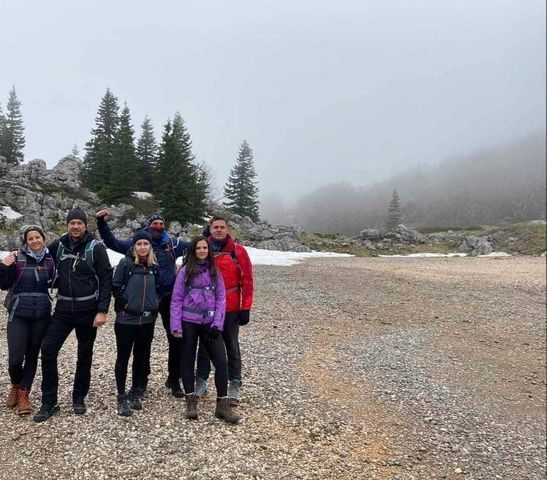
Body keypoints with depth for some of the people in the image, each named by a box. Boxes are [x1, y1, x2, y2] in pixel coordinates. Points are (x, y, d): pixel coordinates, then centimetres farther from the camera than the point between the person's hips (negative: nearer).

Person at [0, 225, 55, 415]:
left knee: (32, 356, 8)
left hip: (41, 315, 2)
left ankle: (23, 394, 23)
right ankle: (16, 385, 25)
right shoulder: (17, 258, -4)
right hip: (18, 315, -2)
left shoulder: (50, 260, 4)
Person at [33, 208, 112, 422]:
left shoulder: (96, 248, -8)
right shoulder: (58, 245, 3)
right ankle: (48, 402, 8)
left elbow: (106, 280, -10)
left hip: (88, 310, -3)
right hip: (63, 308, 3)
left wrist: (102, 311, -15)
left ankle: (79, 398, 26)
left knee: (84, 355, 9)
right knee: (48, 350, -4)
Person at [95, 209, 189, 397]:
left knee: (176, 339, 4)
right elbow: (113, 243, -2)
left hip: (169, 297, 1)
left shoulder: (173, 243, 5)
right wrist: (102, 222, -11)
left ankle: (174, 380, 19)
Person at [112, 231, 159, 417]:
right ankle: (122, 398, 13)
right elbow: (115, 287, -8)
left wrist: (154, 306, 7)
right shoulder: (126, 263, -8)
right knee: (123, 358, 4)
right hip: (126, 319, -4)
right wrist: (125, 304, -10)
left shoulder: (153, 267, 6)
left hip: (147, 320, 5)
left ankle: (135, 394, 25)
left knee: (141, 358, 12)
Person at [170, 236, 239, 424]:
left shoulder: (214, 271, 6)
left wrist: (217, 325, -6)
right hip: (189, 322, -2)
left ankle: (222, 405, 5)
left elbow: (221, 298, 3)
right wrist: (176, 326, -9)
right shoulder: (185, 271, -1)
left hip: (210, 322, 2)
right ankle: (191, 402, 23)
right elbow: (176, 299, -2)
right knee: (188, 361, 9)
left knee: (221, 361, -4)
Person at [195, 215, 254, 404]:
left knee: (232, 347, 7)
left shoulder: (238, 251, -5)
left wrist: (246, 308, -7)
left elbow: (247, 281, -5)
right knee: (204, 346, 13)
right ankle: (201, 382, 27)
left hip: (231, 310, -2)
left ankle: (234, 385, 17)